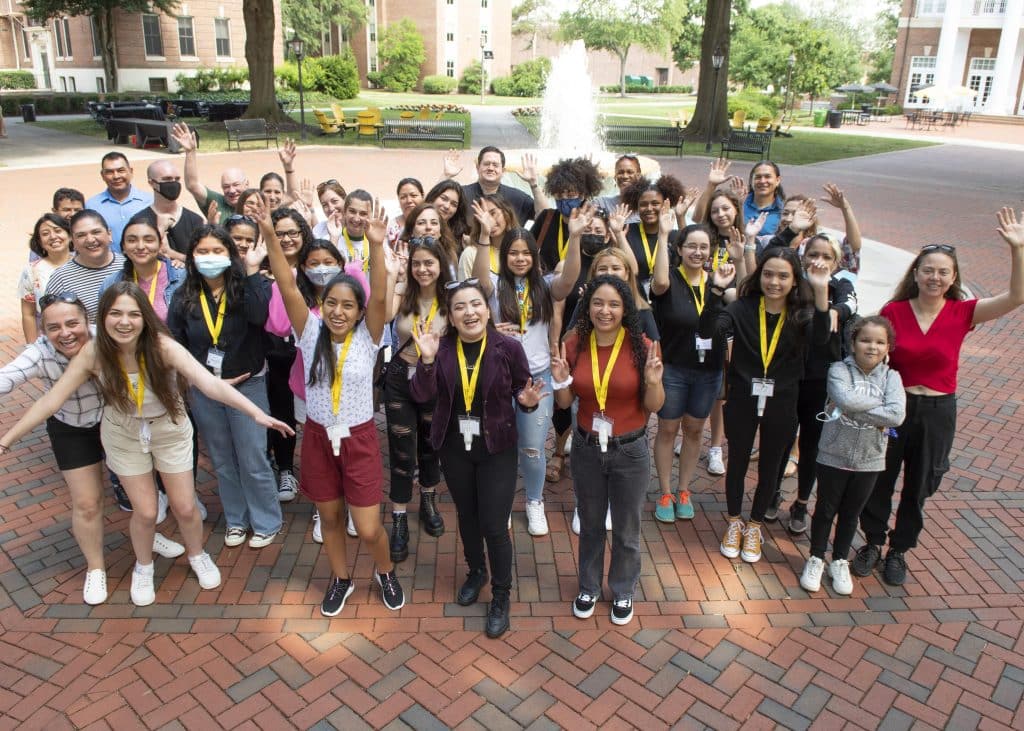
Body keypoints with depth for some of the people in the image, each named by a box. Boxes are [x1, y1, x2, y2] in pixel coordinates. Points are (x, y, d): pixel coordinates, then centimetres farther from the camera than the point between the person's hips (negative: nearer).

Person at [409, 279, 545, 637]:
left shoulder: (508, 347, -14)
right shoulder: (441, 348, -10)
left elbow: (522, 390, -1)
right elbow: (421, 395, -17)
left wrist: (528, 400, -24)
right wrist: (427, 360, -32)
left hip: (496, 449, -3)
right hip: (454, 448, 3)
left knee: (494, 525, 0)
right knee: (466, 515, 21)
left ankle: (501, 595, 23)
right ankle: (475, 572, 48)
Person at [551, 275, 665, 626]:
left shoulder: (642, 346, -15)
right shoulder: (575, 344, -9)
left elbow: (654, 406, -8)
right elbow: (565, 402, 1)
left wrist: (653, 382, -27)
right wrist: (560, 380, -19)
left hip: (630, 451, -2)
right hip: (586, 448, 2)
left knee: (626, 529, 17)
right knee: (590, 525, 22)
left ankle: (623, 591, 42)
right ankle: (589, 587, 45)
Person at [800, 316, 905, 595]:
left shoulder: (891, 377, -5)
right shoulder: (840, 369, -11)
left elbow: (897, 415, -20)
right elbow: (845, 398, -30)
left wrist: (854, 409, -22)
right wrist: (879, 403, -18)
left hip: (869, 460, 2)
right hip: (833, 456, -2)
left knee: (851, 514, 17)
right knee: (826, 510, 13)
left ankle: (839, 563, 35)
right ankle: (816, 560, 31)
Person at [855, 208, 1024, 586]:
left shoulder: (962, 313, -6)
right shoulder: (893, 312, -8)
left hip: (937, 412, 1)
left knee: (918, 488, 15)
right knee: (877, 481, 11)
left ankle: (899, 550, 35)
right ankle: (872, 543, 34)